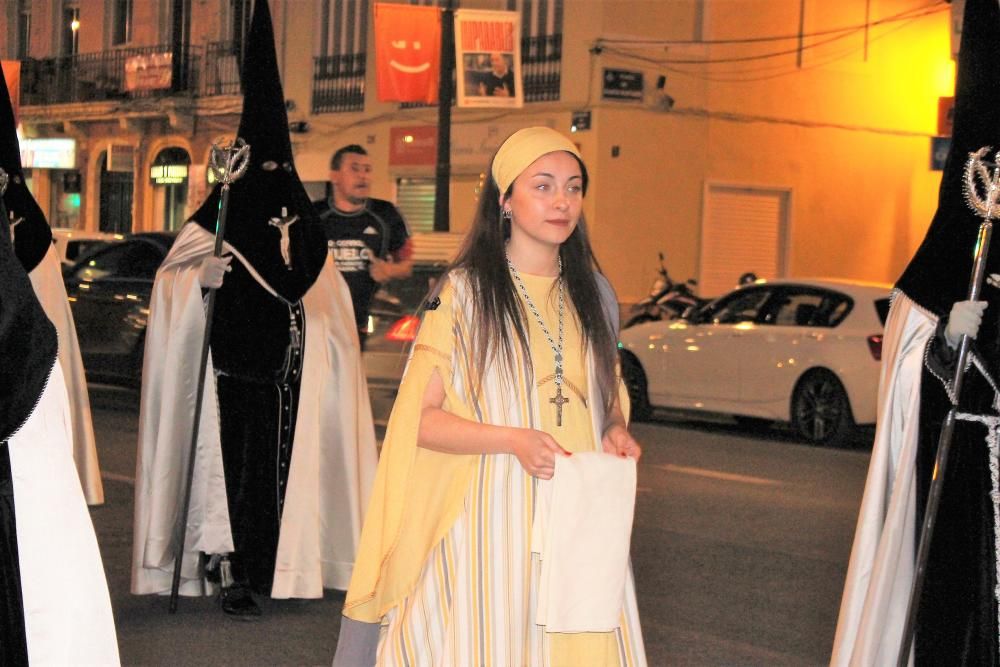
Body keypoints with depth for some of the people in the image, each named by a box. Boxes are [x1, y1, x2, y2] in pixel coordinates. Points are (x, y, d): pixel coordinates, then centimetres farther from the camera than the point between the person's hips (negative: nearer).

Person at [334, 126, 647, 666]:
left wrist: (616, 432, 2)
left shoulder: (593, 293, 12)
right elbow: (418, 418, -6)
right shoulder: (464, 292, -1)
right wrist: (514, 440, -19)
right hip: (488, 518, -3)